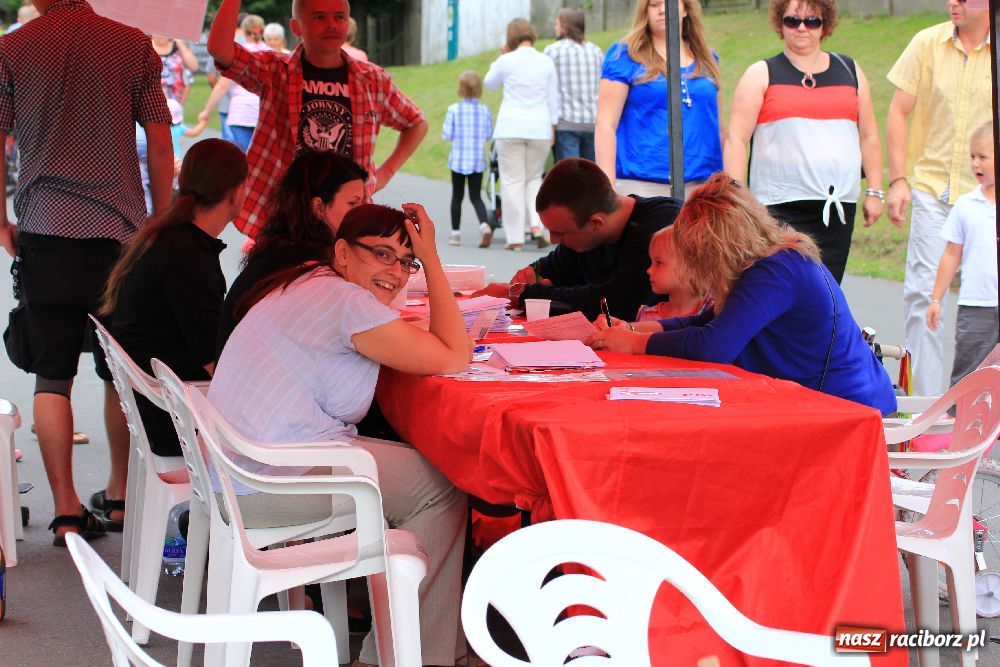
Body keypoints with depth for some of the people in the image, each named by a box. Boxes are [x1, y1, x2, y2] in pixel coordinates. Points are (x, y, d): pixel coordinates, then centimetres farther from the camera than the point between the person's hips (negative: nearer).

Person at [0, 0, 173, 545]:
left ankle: (67, 511, 1)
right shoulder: (134, 46, 2)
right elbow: (159, 143, 2)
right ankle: (120, 492, 23)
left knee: (52, 377, 4)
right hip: (120, 231, 1)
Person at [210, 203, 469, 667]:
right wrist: (433, 259, -7)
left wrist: (424, 259, 12)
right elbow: (453, 358, -13)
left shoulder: (307, 284, 17)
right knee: (441, 488, 0)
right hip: (269, 483, -11)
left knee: (422, 468, 20)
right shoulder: (347, 301, -14)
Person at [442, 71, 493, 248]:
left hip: (458, 159, -1)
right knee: (475, 196, 6)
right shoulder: (484, 110, -2)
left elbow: (447, 135, -7)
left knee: (457, 196, 10)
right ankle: (484, 225, -18)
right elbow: (489, 134, 3)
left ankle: (455, 233, 13)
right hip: (478, 160, 1)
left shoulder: (454, 110, -9)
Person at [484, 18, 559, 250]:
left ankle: (516, 238, 1)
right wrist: (552, 127, 15)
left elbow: (490, 83, 15)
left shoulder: (506, 61, -4)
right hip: (539, 127, 3)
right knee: (533, 178, 17)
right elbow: (553, 98, 8)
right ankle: (536, 226, -2)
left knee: (512, 181, 2)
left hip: (511, 127, -3)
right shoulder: (546, 63, 4)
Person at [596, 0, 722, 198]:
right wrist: (608, 189, -10)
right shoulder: (624, 55, 4)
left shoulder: (708, 61, 16)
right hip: (639, 186, -4)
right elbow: (605, 125, -1)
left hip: (701, 184, 4)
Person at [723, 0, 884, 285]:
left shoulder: (850, 71, 15)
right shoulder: (762, 74, 5)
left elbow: (869, 137, 18)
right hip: (780, 208, -3)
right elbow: (736, 139, -2)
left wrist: (874, 192, 12)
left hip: (839, 206, 4)